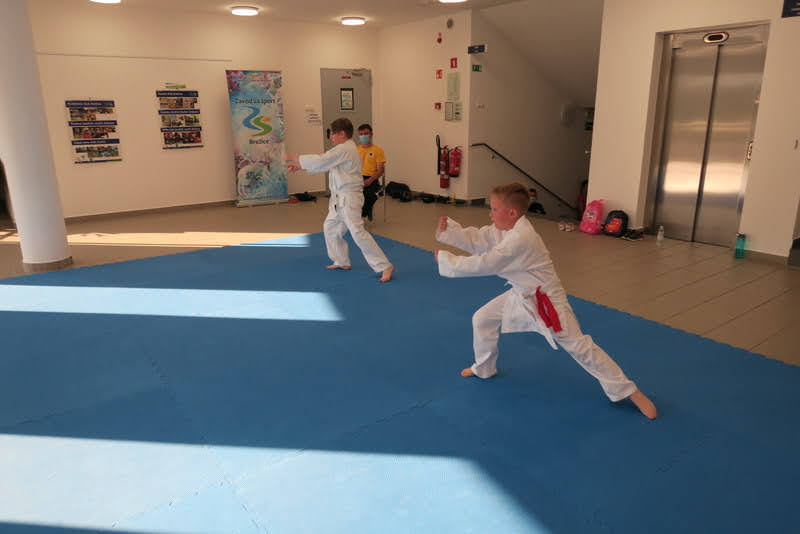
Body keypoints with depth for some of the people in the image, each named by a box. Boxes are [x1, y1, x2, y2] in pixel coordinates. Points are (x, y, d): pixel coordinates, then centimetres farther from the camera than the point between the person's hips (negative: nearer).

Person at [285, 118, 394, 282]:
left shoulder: (344, 149, -17)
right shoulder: (345, 149, 15)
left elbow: (320, 161, -20)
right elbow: (323, 163, 18)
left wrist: (294, 158, -9)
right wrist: (299, 166, 12)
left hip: (349, 198, -11)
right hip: (340, 199, 11)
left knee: (358, 233, -14)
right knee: (330, 227, 20)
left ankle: (385, 266, -10)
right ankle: (342, 262, 32)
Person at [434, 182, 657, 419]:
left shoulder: (521, 238, -33)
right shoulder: (503, 229, -3)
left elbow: (484, 264, -32)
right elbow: (474, 240, -1)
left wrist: (445, 259, -23)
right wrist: (447, 227, -13)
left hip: (545, 300, -9)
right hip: (520, 295, 9)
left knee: (579, 346, -5)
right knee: (482, 319, 10)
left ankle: (630, 392, 10)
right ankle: (484, 368, 33)